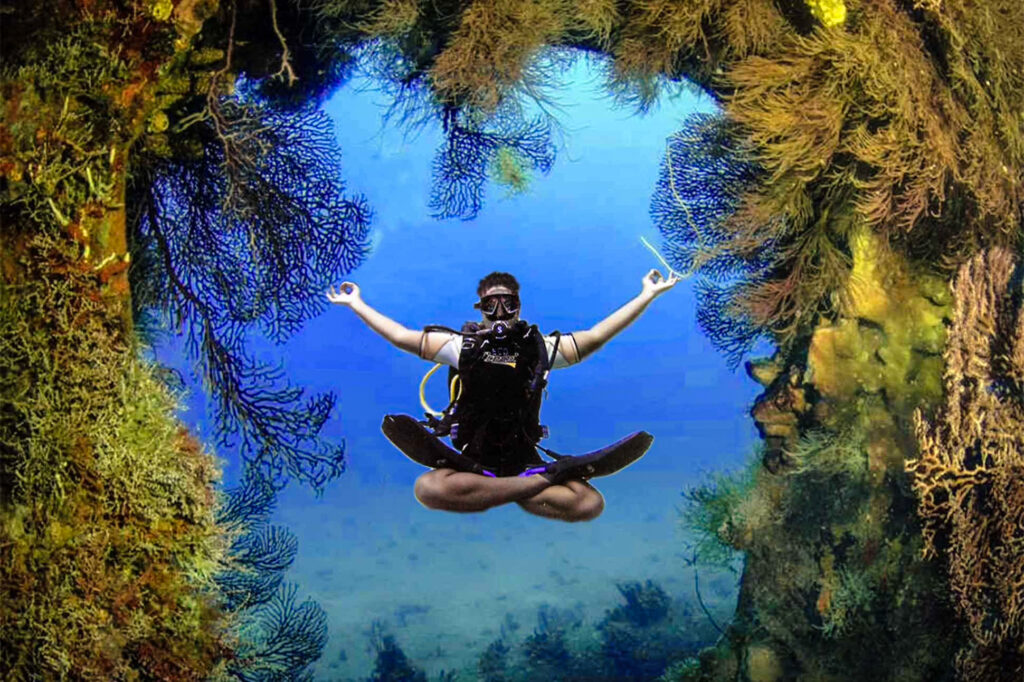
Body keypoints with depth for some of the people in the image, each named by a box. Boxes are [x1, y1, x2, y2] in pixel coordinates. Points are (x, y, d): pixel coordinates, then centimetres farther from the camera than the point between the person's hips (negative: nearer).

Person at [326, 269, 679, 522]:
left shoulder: (541, 347, 11)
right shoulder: (462, 345, 12)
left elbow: (598, 335, 10)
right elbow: (401, 336, 15)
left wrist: (647, 294, 11)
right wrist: (355, 303, 19)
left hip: (525, 460, 0)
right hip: (472, 455, 0)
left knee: (590, 503, -28)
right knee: (427, 488, -38)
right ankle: (550, 477, -29)